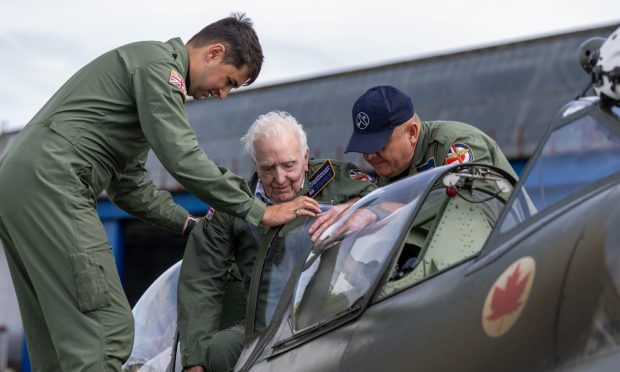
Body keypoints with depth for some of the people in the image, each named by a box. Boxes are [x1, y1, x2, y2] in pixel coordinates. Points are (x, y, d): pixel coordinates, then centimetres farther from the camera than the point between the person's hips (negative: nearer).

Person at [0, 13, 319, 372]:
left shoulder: (151, 69, 27)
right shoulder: (158, 62, -4)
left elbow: (130, 185, 28)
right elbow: (182, 158, -15)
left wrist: (192, 225, 22)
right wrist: (259, 212, -11)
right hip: (50, 184, -11)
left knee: (62, 339, 10)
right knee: (108, 329, -15)